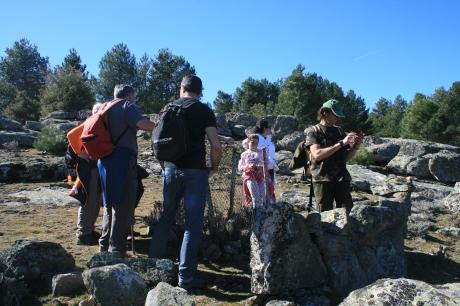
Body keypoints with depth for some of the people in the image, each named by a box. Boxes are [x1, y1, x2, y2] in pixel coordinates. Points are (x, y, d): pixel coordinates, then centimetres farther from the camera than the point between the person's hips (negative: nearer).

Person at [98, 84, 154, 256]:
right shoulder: (127, 106, -1)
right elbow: (143, 124, -19)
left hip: (104, 160, 8)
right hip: (122, 159, -8)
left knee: (110, 204, 18)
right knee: (123, 206, -5)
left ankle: (105, 246, 24)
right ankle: (116, 250, -5)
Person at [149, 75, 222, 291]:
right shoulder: (204, 111, -2)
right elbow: (216, 145, -10)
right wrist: (214, 166, 6)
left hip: (171, 168, 4)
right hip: (195, 171, -4)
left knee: (166, 217, 18)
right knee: (193, 223, 0)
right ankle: (186, 276, 2)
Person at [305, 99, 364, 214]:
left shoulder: (339, 130, 17)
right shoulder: (313, 131, 3)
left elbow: (346, 157, 17)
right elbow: (317, 154, -14)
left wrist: (356, 145, -2)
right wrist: (341, 143, -17)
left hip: (342, 178, 4)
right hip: (322, 179, -4)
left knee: (348, 213, -4)